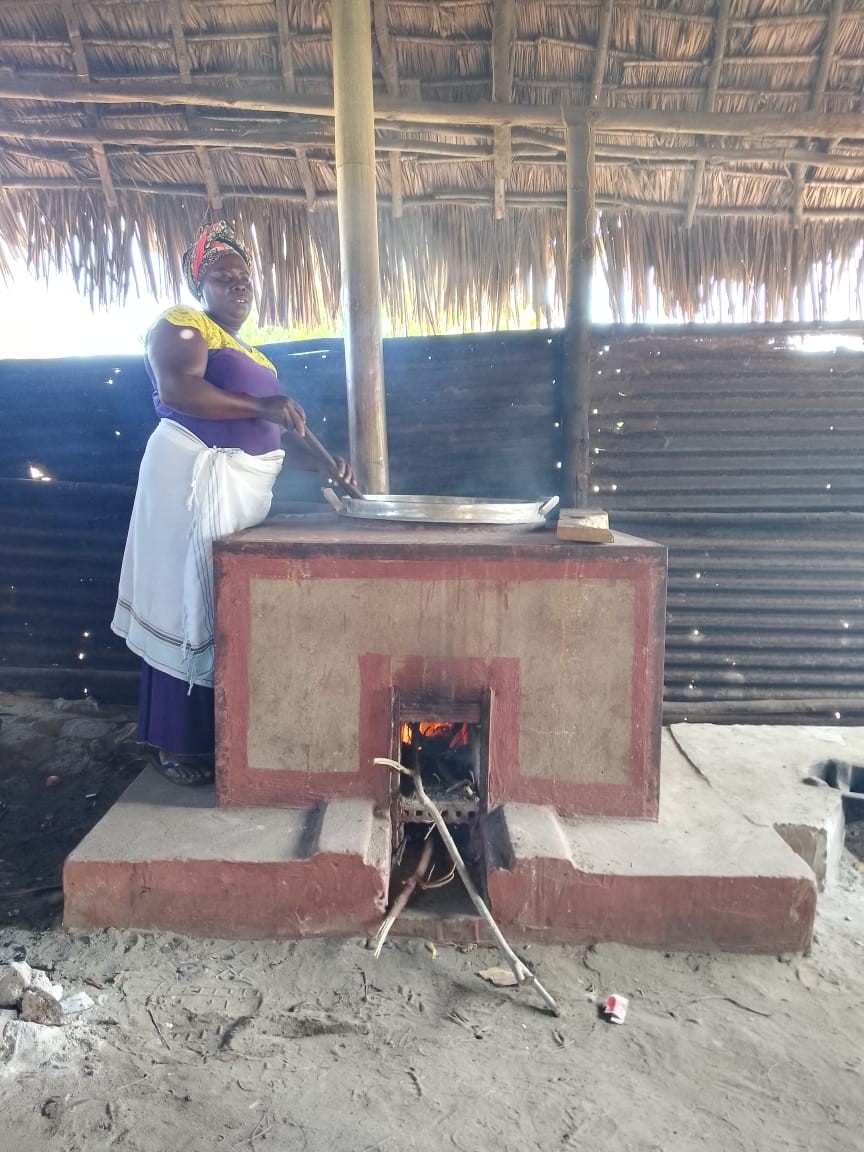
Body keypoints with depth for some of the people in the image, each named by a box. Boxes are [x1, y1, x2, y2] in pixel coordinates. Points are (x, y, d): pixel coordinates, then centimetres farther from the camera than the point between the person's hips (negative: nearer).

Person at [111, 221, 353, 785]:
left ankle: (214, 736, 16)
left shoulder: (252, 354, 26)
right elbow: (177, 389, -19)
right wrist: (262, 406, -25)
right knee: (190, 601, -5)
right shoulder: (182, 324, 1)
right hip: (195, 476, -8)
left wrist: (325, 462, 8)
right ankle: (177, 747, 3)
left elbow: (272, 435, 23)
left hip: (243, 485, 8)